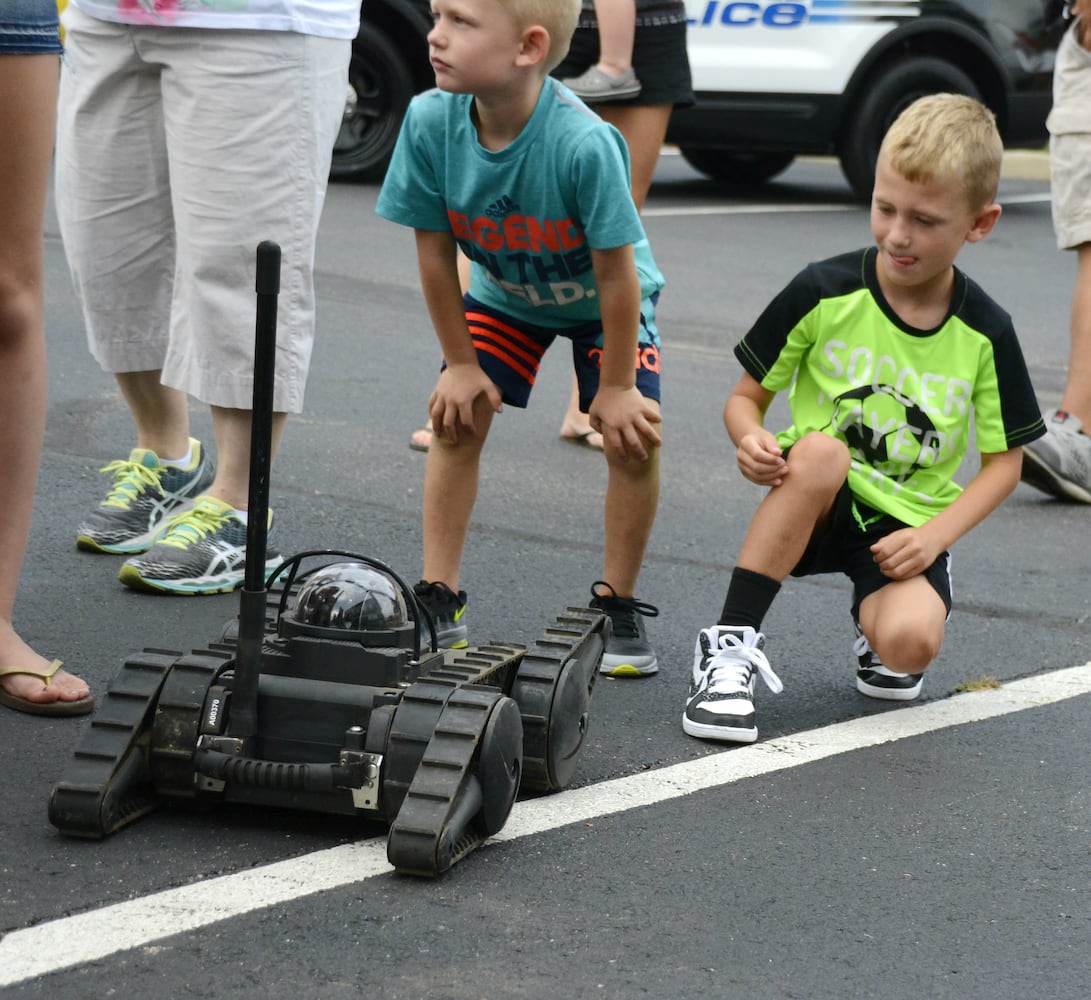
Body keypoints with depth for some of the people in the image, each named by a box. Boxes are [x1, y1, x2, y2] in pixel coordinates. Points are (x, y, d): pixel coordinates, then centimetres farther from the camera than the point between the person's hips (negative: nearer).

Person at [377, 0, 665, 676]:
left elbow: (615, 271, -29)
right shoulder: (431, 121, -29)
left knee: (634, 432, -15)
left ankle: (618, 605, 3)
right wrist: (461, 363, -9)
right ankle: (439, 600, 3)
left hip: (601, 301, -3)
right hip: (502, 295, 3)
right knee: (456, 415, -8)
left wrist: (614, 385, -20)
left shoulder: (584, 143, -41)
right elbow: (435, 250, -15)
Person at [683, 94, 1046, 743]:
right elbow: (746, 397, -1)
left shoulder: (984, 334, -5)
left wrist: (934, 536, -14)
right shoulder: (823, 293, -9)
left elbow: (1004, 462, 2)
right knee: (820, 450, -36)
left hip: (909, 519, 1)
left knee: (909, 644, -29)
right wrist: (751, 438, -25)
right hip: (812, 502, -1)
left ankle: (877, 617, 12)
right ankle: (732, 646, -27)